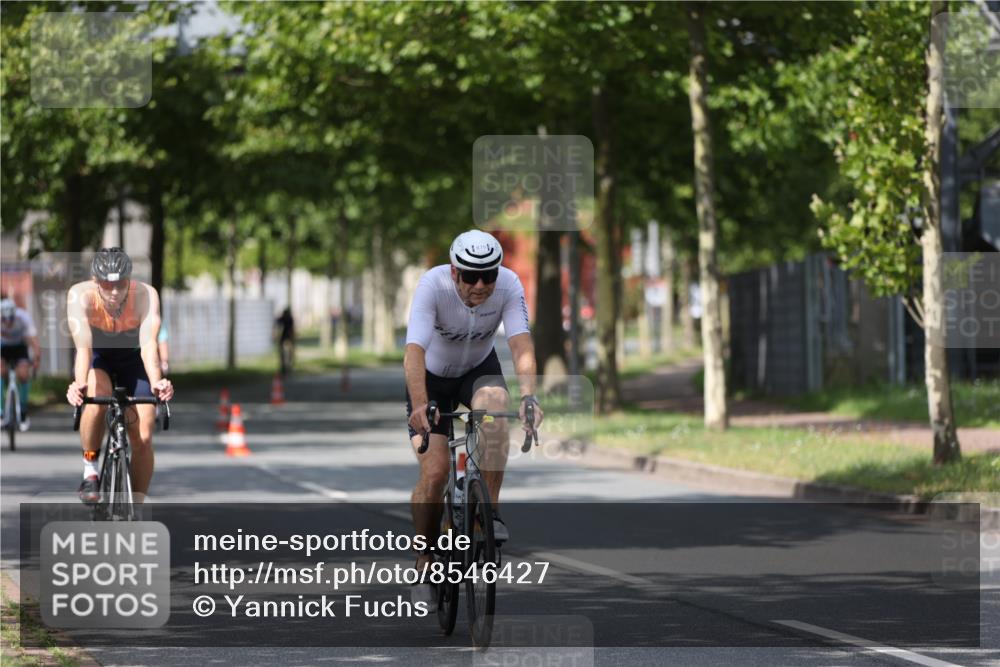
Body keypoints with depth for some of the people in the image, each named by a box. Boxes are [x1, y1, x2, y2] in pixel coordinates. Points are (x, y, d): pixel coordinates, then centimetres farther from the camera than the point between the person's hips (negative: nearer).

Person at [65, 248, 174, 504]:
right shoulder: (80, 295, -32)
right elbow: (83, 345, -44)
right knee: (97, 400, -34)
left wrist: (156, 382, -61)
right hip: (97, 356, -1)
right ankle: (90, 470, -12)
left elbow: (148, 343, -43)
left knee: (143, 439, -8)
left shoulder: (145, 295, -32)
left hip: (132, 357, 1)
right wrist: (79, 384, -61)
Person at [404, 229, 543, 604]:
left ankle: (490, 510, -21)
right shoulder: (432, 285, -32)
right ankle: (425, 560, 6)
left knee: (493, 406, -34)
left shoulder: (509, 285, -26)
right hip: (432, 376, -2)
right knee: (435, 473, -15)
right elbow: (414, 351, -42)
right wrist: (420, 405, -57)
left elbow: (521, 344, -35)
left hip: (479, 369, 2)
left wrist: (528, 396, -53)